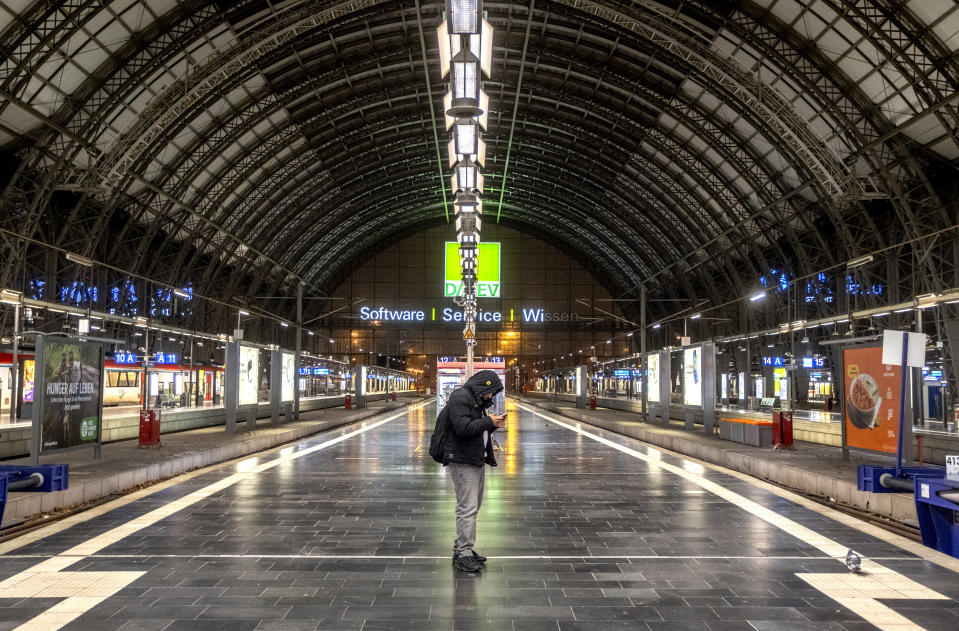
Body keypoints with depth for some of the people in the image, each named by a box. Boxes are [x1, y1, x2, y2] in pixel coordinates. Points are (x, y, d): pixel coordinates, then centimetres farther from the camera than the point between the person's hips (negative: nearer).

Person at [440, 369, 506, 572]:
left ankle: (461, 548, 22)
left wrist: (493, 425, 6)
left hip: (477, 460, 10)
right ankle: (463, 554, -6)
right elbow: (463, 427, -24)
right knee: (467, 508, -11)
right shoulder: (460, 397, -13)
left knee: (473, 506, 14)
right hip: (462, 461, -10)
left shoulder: (477, 400, 19)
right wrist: (489, 421, -16)